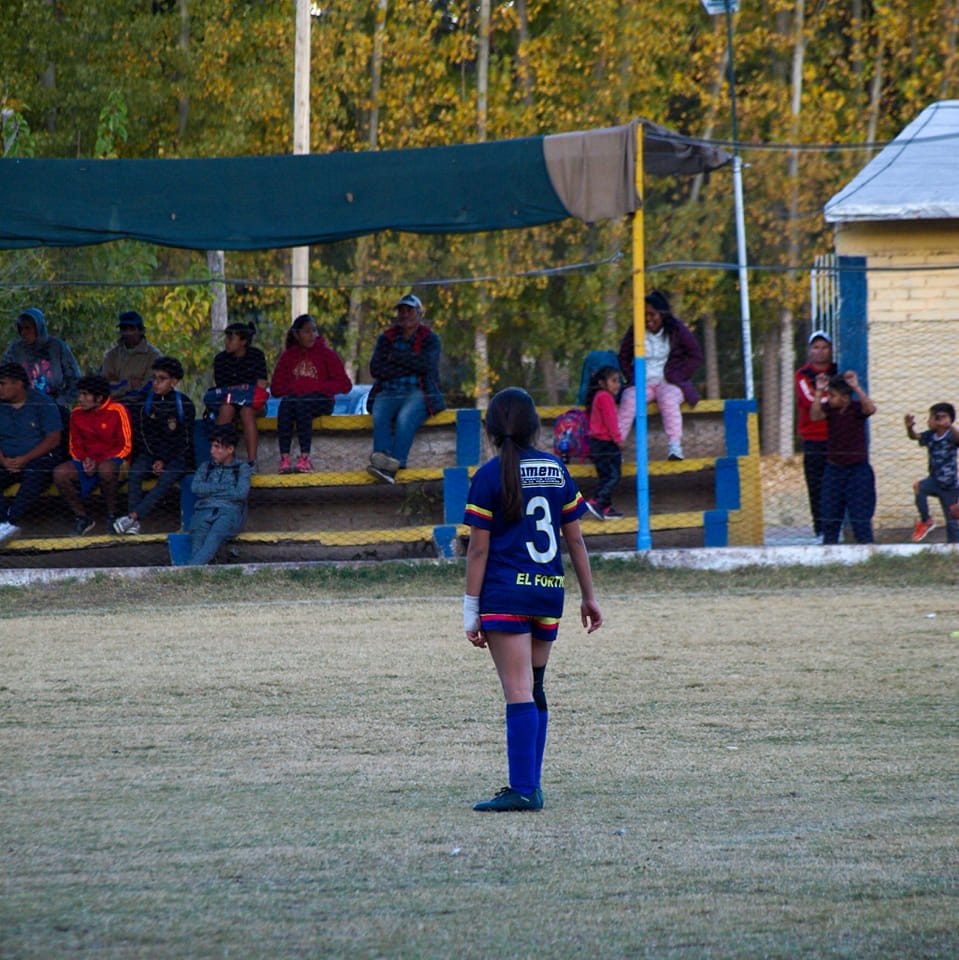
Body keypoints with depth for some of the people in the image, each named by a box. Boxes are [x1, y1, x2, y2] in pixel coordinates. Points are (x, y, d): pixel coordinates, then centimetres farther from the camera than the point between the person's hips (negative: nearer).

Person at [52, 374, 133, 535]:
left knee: (105, 469, -41)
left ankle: (112, 515, -19)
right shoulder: (77, 413, 3)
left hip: (113, 460, -5)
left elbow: (125, 447, -11)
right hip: (86, 463, 5)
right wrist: (85, 460, -11)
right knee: (60, 472, -22)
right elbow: (75, 446, 12)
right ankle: (82, 517, -6)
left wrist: (98, 462, -19)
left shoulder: (117, 411, -12)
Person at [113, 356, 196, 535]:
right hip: (150, 453, 3)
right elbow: (141, 435, 6)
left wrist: (164, 461, -14)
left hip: (177, 455, -2)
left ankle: (132, 516, -39)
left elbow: (185, 440, -5)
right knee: (135, 473, -27)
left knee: (166, 478, -32)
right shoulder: (146, 402, 5)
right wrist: (156, 459, -7)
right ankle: (134, 523, -33)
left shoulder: (184, 404, -3)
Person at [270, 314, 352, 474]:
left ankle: (305, 458, -45)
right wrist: (293, 387, -12)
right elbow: (275, 389, 8)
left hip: (321, 400, -2)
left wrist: (315, 386, -12)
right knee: (286, 403, -33)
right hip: (294, 396, 2)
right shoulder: (288, 356, 12)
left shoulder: (326, 353, 5)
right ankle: (284, 458, -45)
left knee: (302, 403, -36)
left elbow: (345, 385, -2)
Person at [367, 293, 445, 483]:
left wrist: (395, 357, -2)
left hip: (418, 392, -3)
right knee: (380, 417, -31)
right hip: (388, 393, 3)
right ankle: (382, 458, -52)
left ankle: (393, 465, -49)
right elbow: (375, 368, 4)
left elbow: (426, 364, -8)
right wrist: (410, 367, -1)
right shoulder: (385, 338, 20)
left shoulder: (430, 339, 13)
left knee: (405, 418, -35)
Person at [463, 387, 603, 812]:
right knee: (534, 690, 15)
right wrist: (589, 595, 20)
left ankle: (523, 789, -11)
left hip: (505, 595, -5)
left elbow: (478, 549, -6)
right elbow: (575, 538, 11)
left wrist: (471, 610, -2)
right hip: (549, 593, 5)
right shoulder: (555, 470, 8)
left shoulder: (490, 476, -6)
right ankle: (531, 784, 17)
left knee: (519, 694, -7)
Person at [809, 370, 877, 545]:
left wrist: (856, 387, -34)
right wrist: (819, 391, -22)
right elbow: (815, 416, -17)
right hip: (834, 469, 4)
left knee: (861, 516, -2)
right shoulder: (829, 409, -1)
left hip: (857, 469, -4)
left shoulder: (857, 408, -9)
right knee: (829, 516, 7)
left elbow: (870, 409, -29)